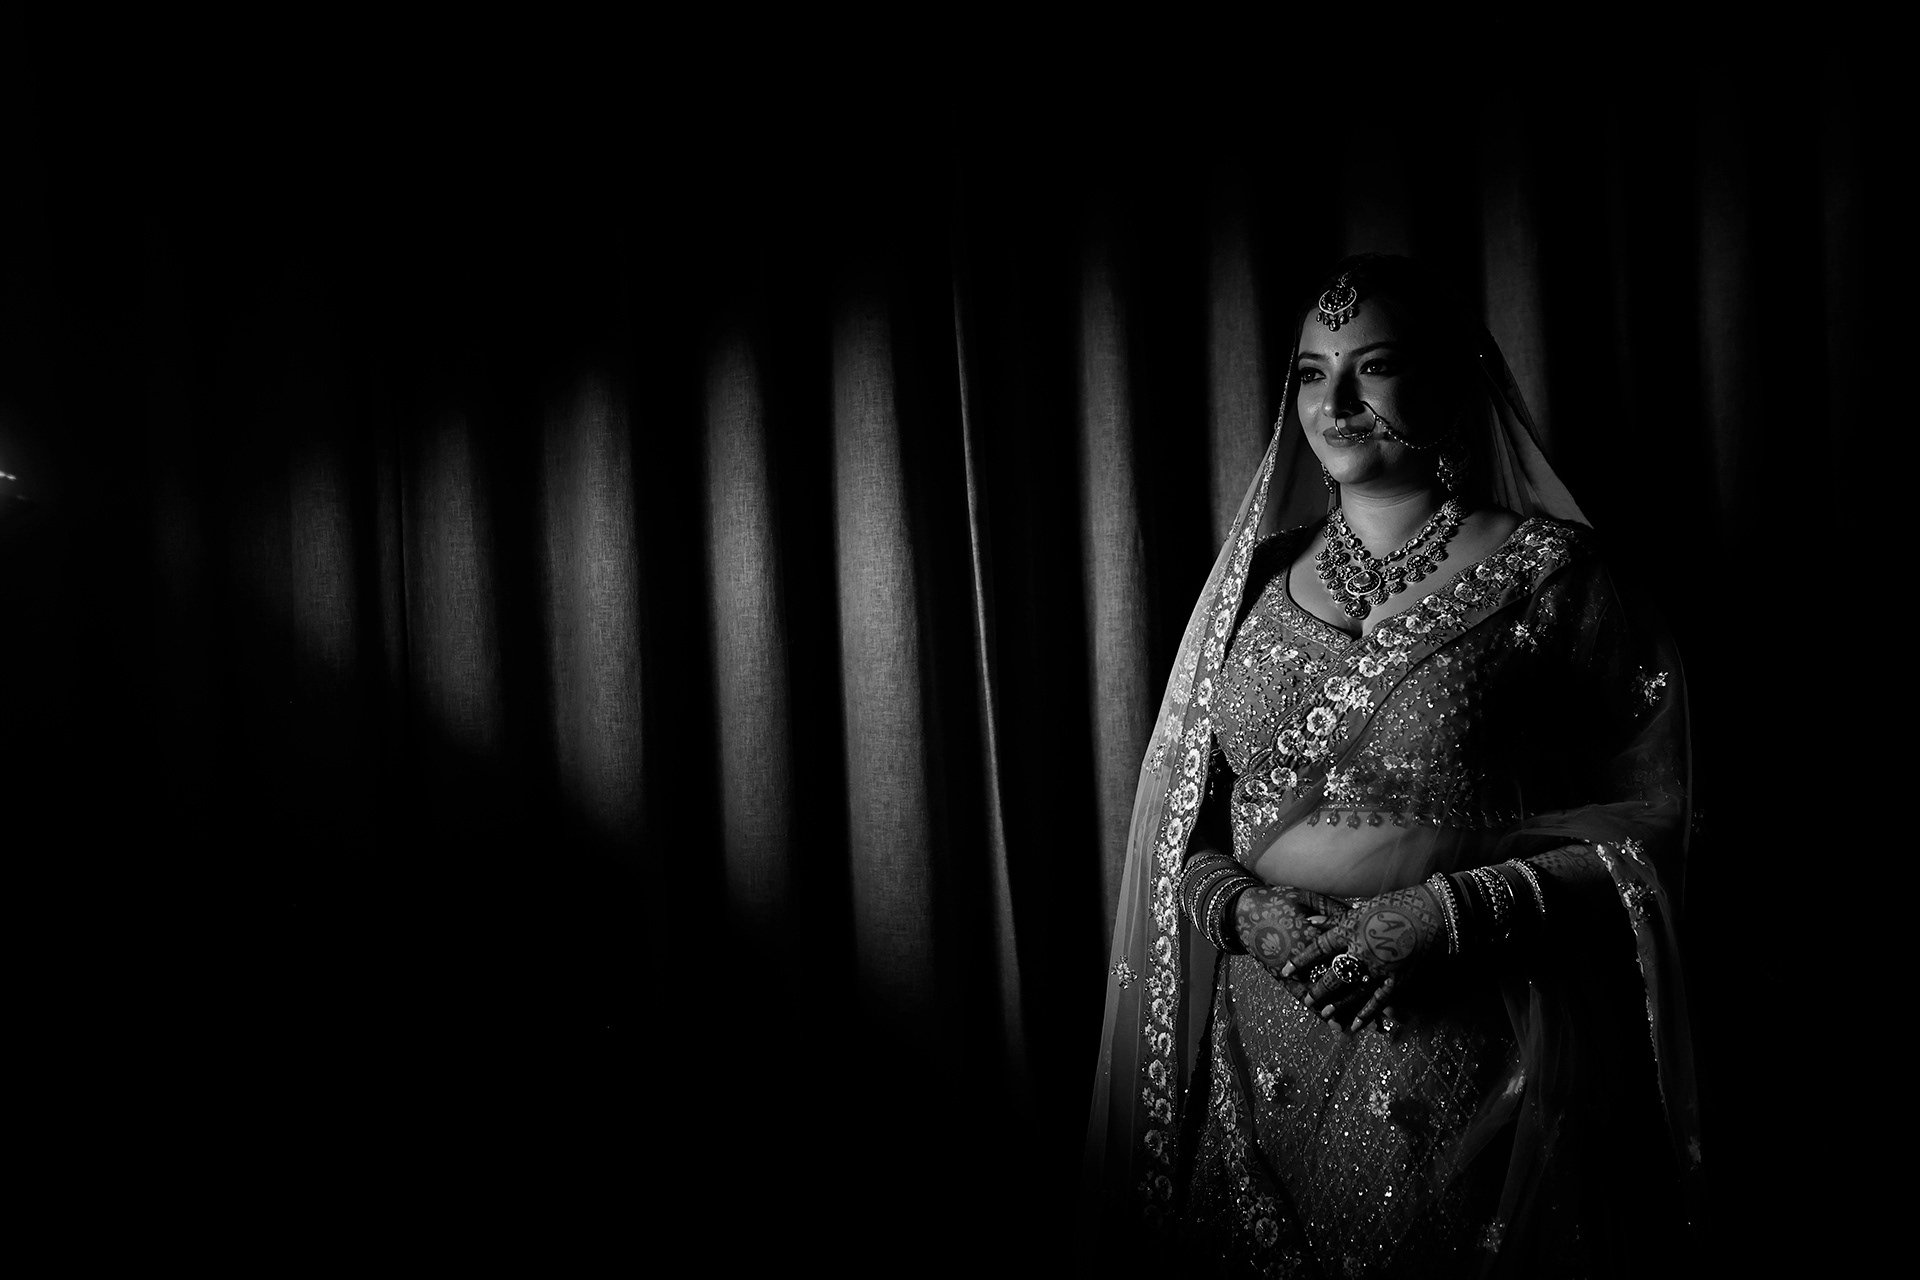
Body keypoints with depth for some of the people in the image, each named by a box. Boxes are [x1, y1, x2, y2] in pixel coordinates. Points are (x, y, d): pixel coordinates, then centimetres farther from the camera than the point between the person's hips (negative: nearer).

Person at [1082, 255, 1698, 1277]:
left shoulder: (1543, 568, -3)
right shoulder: (1254, 578, 8)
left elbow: (1647, 816, -6)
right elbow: (1181, 821, 12)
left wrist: (1447, 913, -16)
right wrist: (1242, 908, -8)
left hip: (1474, 1049, -3)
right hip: (1263, 1044, 4)